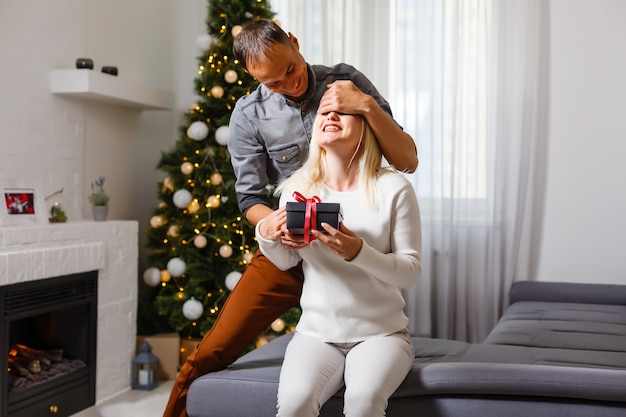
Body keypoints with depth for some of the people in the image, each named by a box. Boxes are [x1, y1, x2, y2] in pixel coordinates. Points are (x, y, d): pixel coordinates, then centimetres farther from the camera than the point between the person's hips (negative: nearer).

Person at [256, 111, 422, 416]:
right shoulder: (298, 188, -1)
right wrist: (266, 235, -10)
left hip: (381, 332, -1)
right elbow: (286, 261, 12)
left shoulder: (393, 188, -9)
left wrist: (359, 252, -27)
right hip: (316, 331, 2)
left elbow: (410, 271, -9)